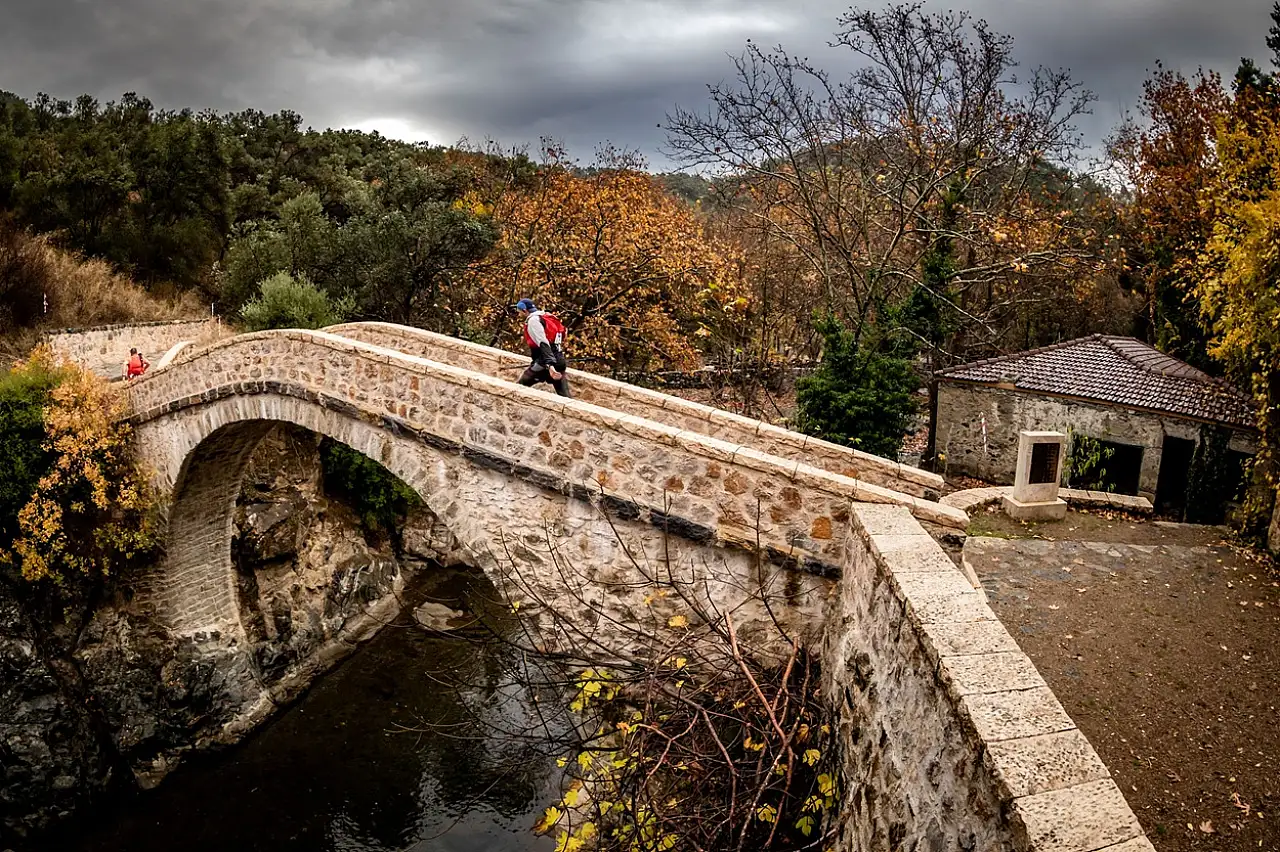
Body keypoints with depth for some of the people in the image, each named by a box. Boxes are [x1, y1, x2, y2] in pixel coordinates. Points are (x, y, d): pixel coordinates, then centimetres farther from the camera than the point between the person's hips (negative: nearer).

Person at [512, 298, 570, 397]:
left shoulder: (533, 320, -6)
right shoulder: (544, 317, 21)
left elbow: (543, 344, -21)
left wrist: (550, 365, -32)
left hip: (546, 362, -9)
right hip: (559, 360, 9)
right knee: (564, 395, 5)